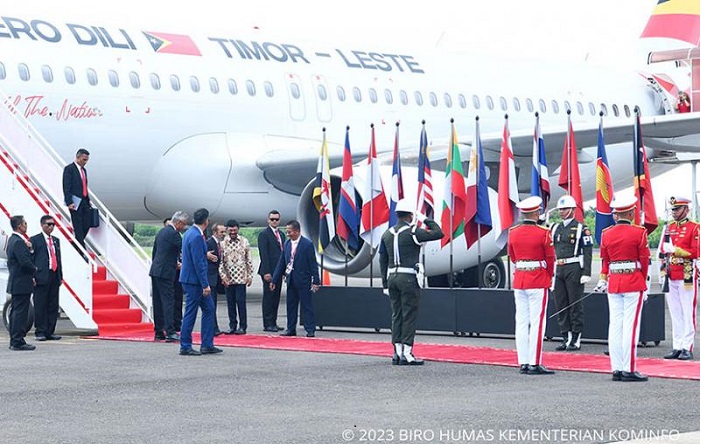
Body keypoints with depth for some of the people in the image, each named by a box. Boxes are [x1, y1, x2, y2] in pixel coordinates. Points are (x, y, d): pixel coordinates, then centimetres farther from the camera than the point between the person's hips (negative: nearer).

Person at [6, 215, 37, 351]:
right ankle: (18, 342, -6)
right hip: (22, 283, -11)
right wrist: (34, 270, -7)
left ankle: (14, 341, 20)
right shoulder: (18, 242, -19)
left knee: (16, 313, 15)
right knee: (21, 313, -7)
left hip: (15, 283, 11)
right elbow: (25, 263, -23)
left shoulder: (12, 240, 14)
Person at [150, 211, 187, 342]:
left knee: (158, 302, 10)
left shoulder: (162, 231, 15)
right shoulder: (173, 233, -13)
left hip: (155, 271, 9)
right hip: (165, 272, -9)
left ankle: (158, 332, 13)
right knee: (168, 301, -10)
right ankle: (170, 332, -14)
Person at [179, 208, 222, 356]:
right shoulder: (196, 237, -20)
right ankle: (185, 347, 6)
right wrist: (205, 285, -20)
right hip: (193, 280, -10)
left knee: (209, 309, 13)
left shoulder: (190, 233, 11)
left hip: (193, 279, 10)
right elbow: (198, 263, -21)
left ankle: (207, 345, 15)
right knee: (190, 313, -2)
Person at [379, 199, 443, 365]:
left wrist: (385, 282, 17)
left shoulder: (387, 234, 9)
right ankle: (406, 354, -6)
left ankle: (397, 353, 10)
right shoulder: (413, 232, -10)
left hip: (392, 277, 6)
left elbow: (383, 259, 12)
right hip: (409, 278, -6)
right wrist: (425, 219, 5)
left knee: (396, 315, 10)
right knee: (409, 316, -3)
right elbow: (438, 233, -8)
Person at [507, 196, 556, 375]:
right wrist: (549, 277, 12)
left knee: (521, 322, 7)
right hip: (538, 282, -5)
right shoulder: (543, 233, -11)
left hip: (519, 281, 5)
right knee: (537, 322, -4)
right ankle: (535, 364, -5)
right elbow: (550, 258, -5)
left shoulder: (513, 232, 4)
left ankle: (523, 363, 9)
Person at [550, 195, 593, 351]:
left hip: (574, 269, -6)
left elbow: (587, 252, -7)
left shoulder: (581, 228, -3)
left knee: (575, 304, -2)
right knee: (561, 304, 6)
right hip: (558, 269, 6)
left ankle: (576, 339, 2)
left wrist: (586, 273, -14)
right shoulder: (555, 228, 15)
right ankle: (566, 338, 13)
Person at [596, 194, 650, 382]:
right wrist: (643, 283, 10)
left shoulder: (606, 234, 5)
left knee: (615, 326, 6)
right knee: (631, 326, -5)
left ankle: (616, 369, 8)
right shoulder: (639, 233, -8)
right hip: (634, 283, -5)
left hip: (614, 283, 5)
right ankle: (629, 370, -6)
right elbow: (644, 260, -2)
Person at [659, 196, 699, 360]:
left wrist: (675, 250, -19)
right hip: (672, 277, 6)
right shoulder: (669, 228, 15)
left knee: (688, 314, -4)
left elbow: (696, 252, -10)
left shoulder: (695, 228, -3)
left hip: (687, 277, -6)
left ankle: (687, 348, -2)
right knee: (675, 314, 7)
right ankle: (677, 347, 10)